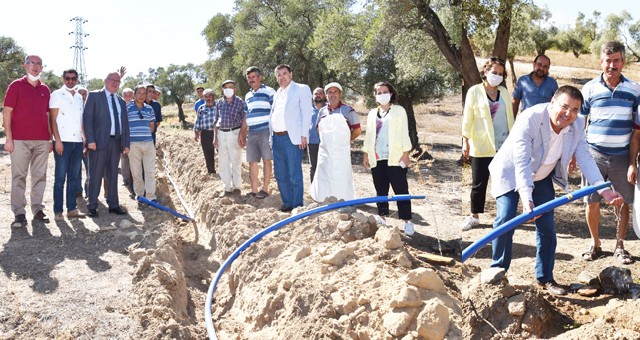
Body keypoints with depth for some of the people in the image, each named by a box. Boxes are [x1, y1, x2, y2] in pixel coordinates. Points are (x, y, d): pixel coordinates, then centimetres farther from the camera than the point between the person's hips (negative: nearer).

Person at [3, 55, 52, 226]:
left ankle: (37, 209, 13)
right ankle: (19, 212, 2)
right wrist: (9, 138, -9)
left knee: (40, 176, 6)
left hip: (42, 141, 4)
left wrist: (50, 139, 12)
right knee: (19, 176, -1)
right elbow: (6, 112, -1)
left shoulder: (45, 89, 13)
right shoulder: (16, 85, 2)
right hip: (20, 140, -4)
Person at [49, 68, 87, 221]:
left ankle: (72, 209, 13)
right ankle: (57, 211, 0)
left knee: (74, 177, 8)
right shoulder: (57, 95, 1)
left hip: (78, 141, 5)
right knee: (60, 177, -4)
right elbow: (53, 119, -4)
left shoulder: (79, 97, 16)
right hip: (63, 141, -5)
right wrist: (57, 140, -12)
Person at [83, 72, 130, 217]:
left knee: (113, 174, 10)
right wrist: (90, 140, -13)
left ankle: (113, 205, 16)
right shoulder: (94, 96, 2)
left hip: (116, 142, 5)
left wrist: (126, 144, 9)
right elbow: (87, 118, -5)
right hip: (99, 141, -5)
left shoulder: (121, 101, 19)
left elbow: (125, 123, 18)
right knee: (96, 174, -1)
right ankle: (92, 206, 6)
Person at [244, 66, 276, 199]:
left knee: (266, 160, 0)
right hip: (252, 132, 6)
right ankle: (254, 190, 12)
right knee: (252, 162, 6)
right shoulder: (248, 95, 20)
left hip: (265, 130, -6)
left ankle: (265, 189, 7)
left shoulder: (269, 91, -1)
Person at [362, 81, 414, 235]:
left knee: (401, 190, -7)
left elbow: (404, 133, 0)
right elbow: (369, 135, 19)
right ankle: (382, 217, 15)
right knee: (381, 190, 8)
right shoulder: (372, 113, 18)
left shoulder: (399, 110, 6)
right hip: (377, 159, 4)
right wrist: (366, 154, 11)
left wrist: (406, 153, -9)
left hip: (395, 157, -4)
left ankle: (407, 221, -6)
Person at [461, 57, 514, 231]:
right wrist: (465, 141, -8)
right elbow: (467, 118, -3)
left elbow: (510, 117, 14)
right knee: (479, 183, 4)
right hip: (481, 146, -3)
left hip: (504, 145, 3)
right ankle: (474, 216, 18)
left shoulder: (504, 92, 9)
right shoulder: (474, 91, -2)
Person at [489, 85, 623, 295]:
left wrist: (604, 189, -26)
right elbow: (521, 163, -39)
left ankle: (545, 278, 16)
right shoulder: (529, 119, -33)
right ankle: (497, 271, 1)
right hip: (510, 174, -5)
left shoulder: (577, 125, -15)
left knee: (546, 227, 2)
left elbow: (584, 158, -13)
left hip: (542, 178, 5)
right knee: (506, 219, -16)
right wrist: (526, 199, -48)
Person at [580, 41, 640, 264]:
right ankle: (595, 244, 22)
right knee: (591, 202, 4)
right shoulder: (590, 89, 0)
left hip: (622, 156, 0)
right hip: (594, 155, 0)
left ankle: (619, 246, 23)